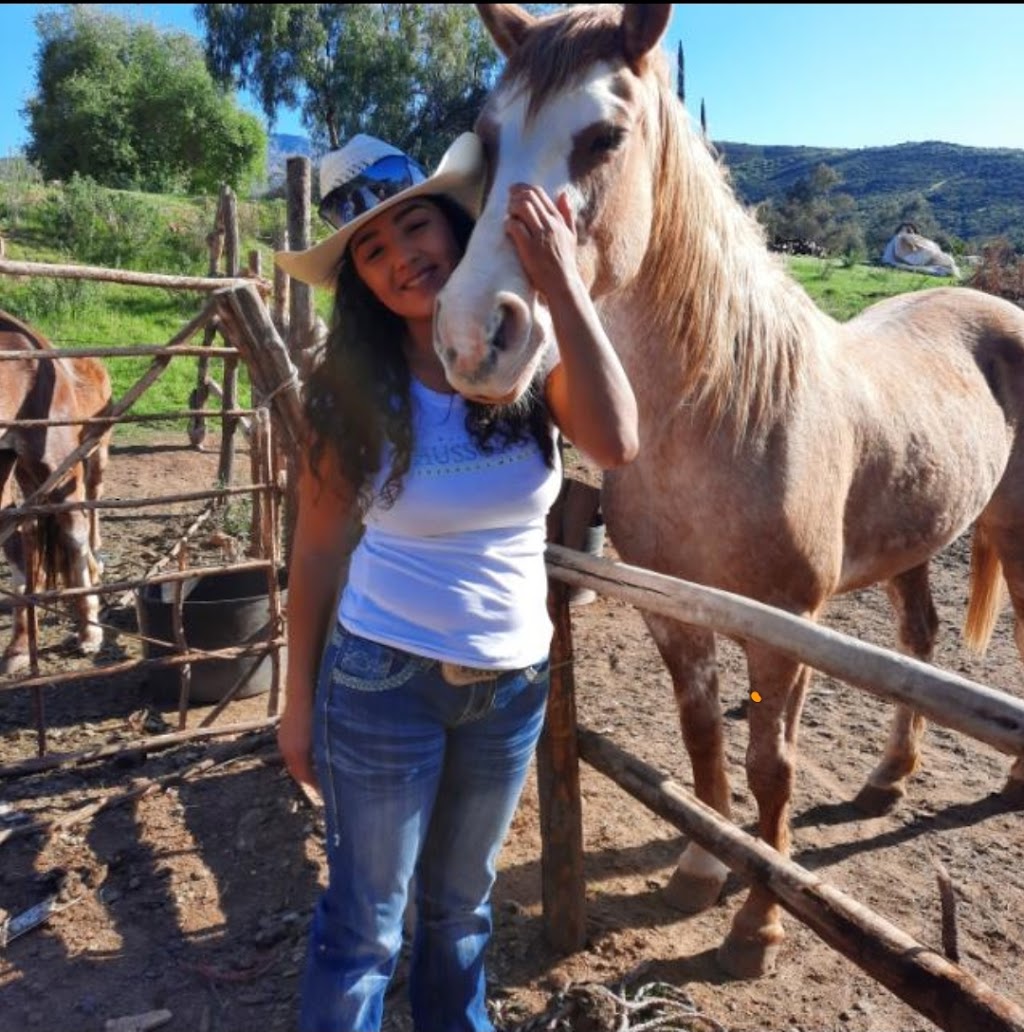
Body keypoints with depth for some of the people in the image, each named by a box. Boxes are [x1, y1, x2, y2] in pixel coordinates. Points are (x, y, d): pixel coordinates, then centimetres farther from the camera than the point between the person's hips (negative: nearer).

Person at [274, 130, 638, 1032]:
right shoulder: (352, 389, -10)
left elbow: (617, 443, -26)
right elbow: (316, 553, -5)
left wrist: (563, 283, -29)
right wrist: (299, 704, 0)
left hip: (516, 681, 3)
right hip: (384, 682, -2)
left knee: (463, 899, 24)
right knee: (366, 923, 12)